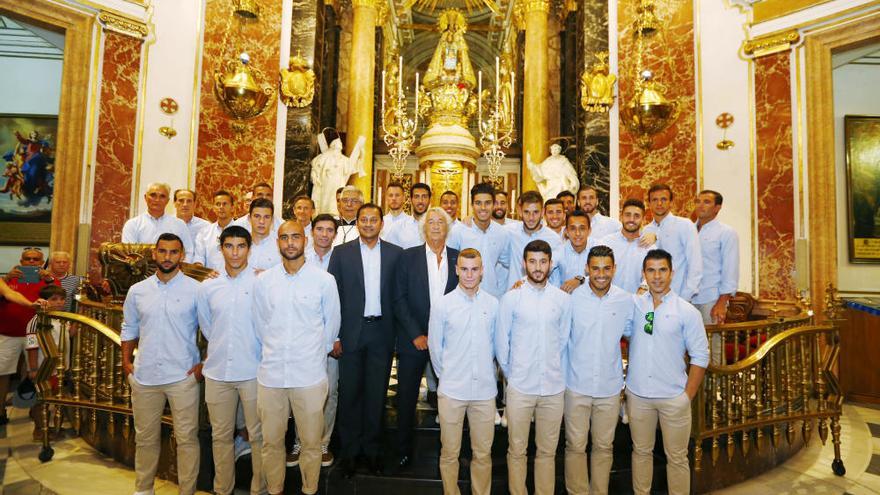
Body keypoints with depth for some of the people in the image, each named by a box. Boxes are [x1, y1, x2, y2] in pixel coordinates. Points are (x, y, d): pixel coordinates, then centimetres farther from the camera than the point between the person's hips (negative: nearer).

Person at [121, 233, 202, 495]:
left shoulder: (196, 289, -5)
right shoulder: (137, 291, 6)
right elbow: (129, 328, 16)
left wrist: (204, 364, -7)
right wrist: (126, 361, 7)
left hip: (183, 376, -3)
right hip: (144, 376, 3)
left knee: (187, 438, 3)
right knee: (145, 438, 17)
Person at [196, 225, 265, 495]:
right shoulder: (207, 287, 5)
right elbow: (206, 327, 16)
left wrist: (250, 350, 3)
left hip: (253, 371, -3)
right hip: (217, 371, 3)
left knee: (258, 435, 6)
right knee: (221, 435, 15)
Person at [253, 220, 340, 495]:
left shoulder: (325, 280, -4)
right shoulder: (263, 281, 3)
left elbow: (331, 324, 4)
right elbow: (260, 324, 12)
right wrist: (273, 353, 12)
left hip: (310, 375, -2)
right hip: (270, 372, 2)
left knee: (311, 442, 8)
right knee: (271, 441, 14)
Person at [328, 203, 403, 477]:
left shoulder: (395, 253, 4)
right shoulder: (341, 252, 1)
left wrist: (397, 332, -2)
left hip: (381, 332, 1)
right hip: (351, 332, -1)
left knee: (377, 393, 11)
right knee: (349, 393, 9)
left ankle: (372, 449, 28)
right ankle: (349, 450, 27)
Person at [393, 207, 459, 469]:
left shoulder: (459, 258, 5)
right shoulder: (408, 256, 1)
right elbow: (399, 300, -3)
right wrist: (416, 335, -9)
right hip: (413, 339, 0)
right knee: (406, 397, 8)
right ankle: (404, 451, 25)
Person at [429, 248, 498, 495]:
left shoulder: (493, 304, -1)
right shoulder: (442, 305, -5)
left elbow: (495, 343, 10)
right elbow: (434, 347, 3)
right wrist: (447, 375, 9)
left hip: (485, 390, 1)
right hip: (451, 390, -1)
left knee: (483, 453, 12)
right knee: (449, 453, 11)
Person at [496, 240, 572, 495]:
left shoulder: (563, 299, 1)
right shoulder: (511, 298, -5)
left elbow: (563, 340, 9)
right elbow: (501, 342, 1)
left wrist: (553, 370, 9)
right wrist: (510, 374, 6)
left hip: (553, 388, 2)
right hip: (520, 388, -1)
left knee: (547, 452, 14)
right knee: (516, 451, 10)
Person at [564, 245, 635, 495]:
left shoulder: (626, 300, -4)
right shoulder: (572, 297, -9)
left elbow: (630, 332, 13)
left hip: (610, 387, 2)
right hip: (577, 385, -1)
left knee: (604, 446, 16)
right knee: (575, 446, 8)